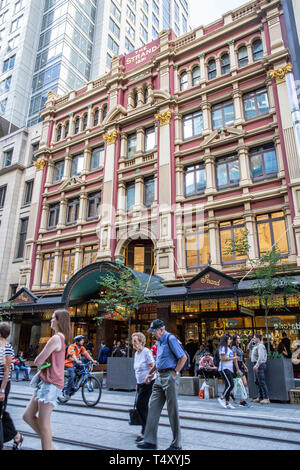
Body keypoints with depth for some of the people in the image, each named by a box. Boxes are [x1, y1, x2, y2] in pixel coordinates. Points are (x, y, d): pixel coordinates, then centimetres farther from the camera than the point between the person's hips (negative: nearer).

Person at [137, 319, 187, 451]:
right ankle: (150, 441, 17)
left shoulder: (170, 339, -14)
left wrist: (175, 373, -16)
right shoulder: (159, 341, 14)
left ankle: (176, 444, 14)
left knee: (173, 410, 1)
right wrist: (150, 373, 21)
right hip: (160, 376, 9)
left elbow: (183, 357, -18)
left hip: (169, 377, -9)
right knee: (153, 406, 8)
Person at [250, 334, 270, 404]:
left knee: (261, 382, -8)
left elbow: (261, 357, -24)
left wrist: (257, 365, -31)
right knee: (256, 381, 12)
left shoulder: (260, 346, -14)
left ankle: (266, 398, -3)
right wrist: (252, 343, 16)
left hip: (260, 365, -10)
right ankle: (260, 397, 19)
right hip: (256, 365, 10)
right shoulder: (255, 346, 16)